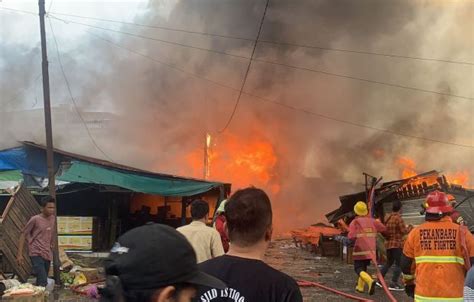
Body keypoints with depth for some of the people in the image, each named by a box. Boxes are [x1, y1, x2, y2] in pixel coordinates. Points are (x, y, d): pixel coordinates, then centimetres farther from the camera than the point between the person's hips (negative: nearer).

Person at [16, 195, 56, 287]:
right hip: (36, 254, -6)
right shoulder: (35, 219, -8)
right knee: (43, 282, -18)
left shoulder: (52, 219, 9)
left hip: (47, 254, 6)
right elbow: (23, 235, -4)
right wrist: (19, 254, -8)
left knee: (41, 282, 12)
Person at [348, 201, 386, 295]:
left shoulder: (354, 222, -10)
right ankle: (360, 287, 27)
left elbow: (351, 236, -20)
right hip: (370, 250, 5)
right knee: (363, 267, 22)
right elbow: (383, 228, 7)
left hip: (359, 250, -5)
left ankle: (370, 281, -29)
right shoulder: (372, 221, 4)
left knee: (359, 269, -3)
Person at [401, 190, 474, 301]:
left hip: (424, 296, 1)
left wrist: (409, 283, 26)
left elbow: (406, 263, 8)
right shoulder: (462, 233, -5)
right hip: (453, 296, -1)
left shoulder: (416, 232, -1)